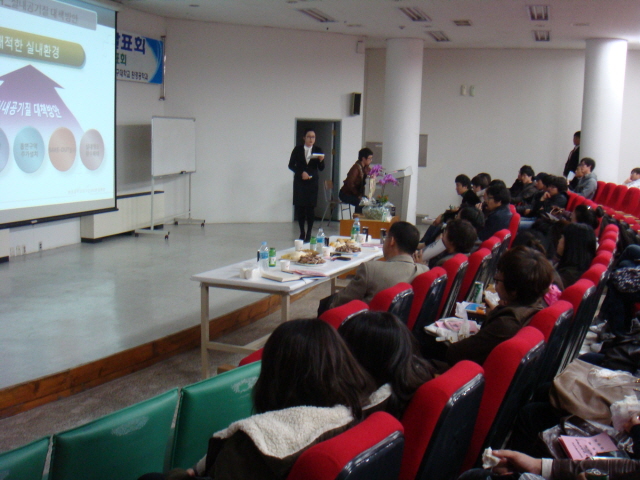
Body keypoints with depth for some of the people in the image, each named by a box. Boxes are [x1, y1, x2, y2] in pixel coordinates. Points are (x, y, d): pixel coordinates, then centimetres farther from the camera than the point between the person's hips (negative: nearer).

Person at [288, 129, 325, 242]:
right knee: (299, 208, 1)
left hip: (312, 182, 0)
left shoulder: (318, 150, 4)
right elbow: (291, 165, 3)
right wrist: (301, 172, -10)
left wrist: (321, 160, -21)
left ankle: (309, 234, 2)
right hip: (299, 182, 0)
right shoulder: (297, 150, 3)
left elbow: (321, 168, 0)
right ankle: (302, 233, 13)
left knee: (310, 208, -5)